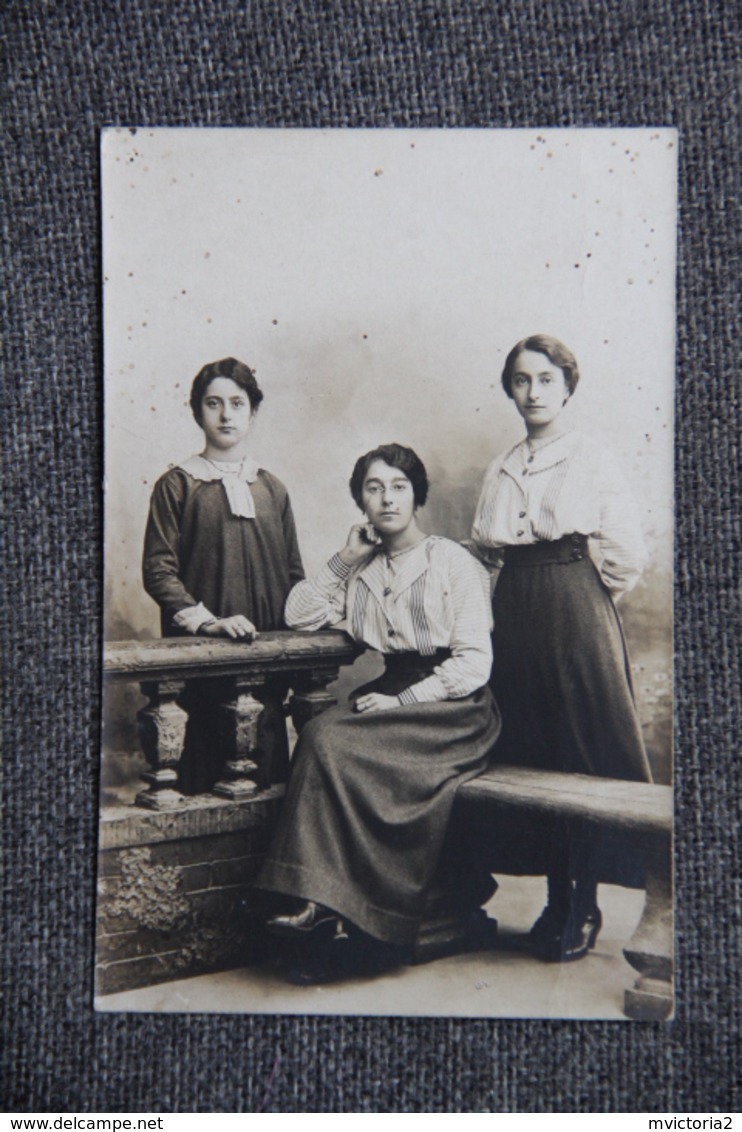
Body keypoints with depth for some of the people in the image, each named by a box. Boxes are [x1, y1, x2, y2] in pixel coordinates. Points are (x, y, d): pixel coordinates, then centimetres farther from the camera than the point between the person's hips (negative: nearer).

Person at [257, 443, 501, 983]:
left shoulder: (452, 561, -2)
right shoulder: (362, 569, 16)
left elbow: (474, 661, -9)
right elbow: (299, 615, 11)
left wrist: (402, 701, -18)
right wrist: (345, 560, 3)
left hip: (453, 706, -5)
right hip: (392, 693, 5)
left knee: (333, 742, -29)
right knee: (321, 733, -27)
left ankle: (328, 905, -24)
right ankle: (321, 902, -28)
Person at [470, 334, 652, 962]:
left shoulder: (593, 459, -2)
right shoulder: (501, 470, 12)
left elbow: (626, 554, -5)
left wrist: (584, 589, 4)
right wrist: (522, 584, 10)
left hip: (576, 614, -5)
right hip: (515, 615, 5)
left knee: (582, 756, -2)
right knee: (531, 756, 7)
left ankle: (584, 907, 9)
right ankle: (557, 898, 18)